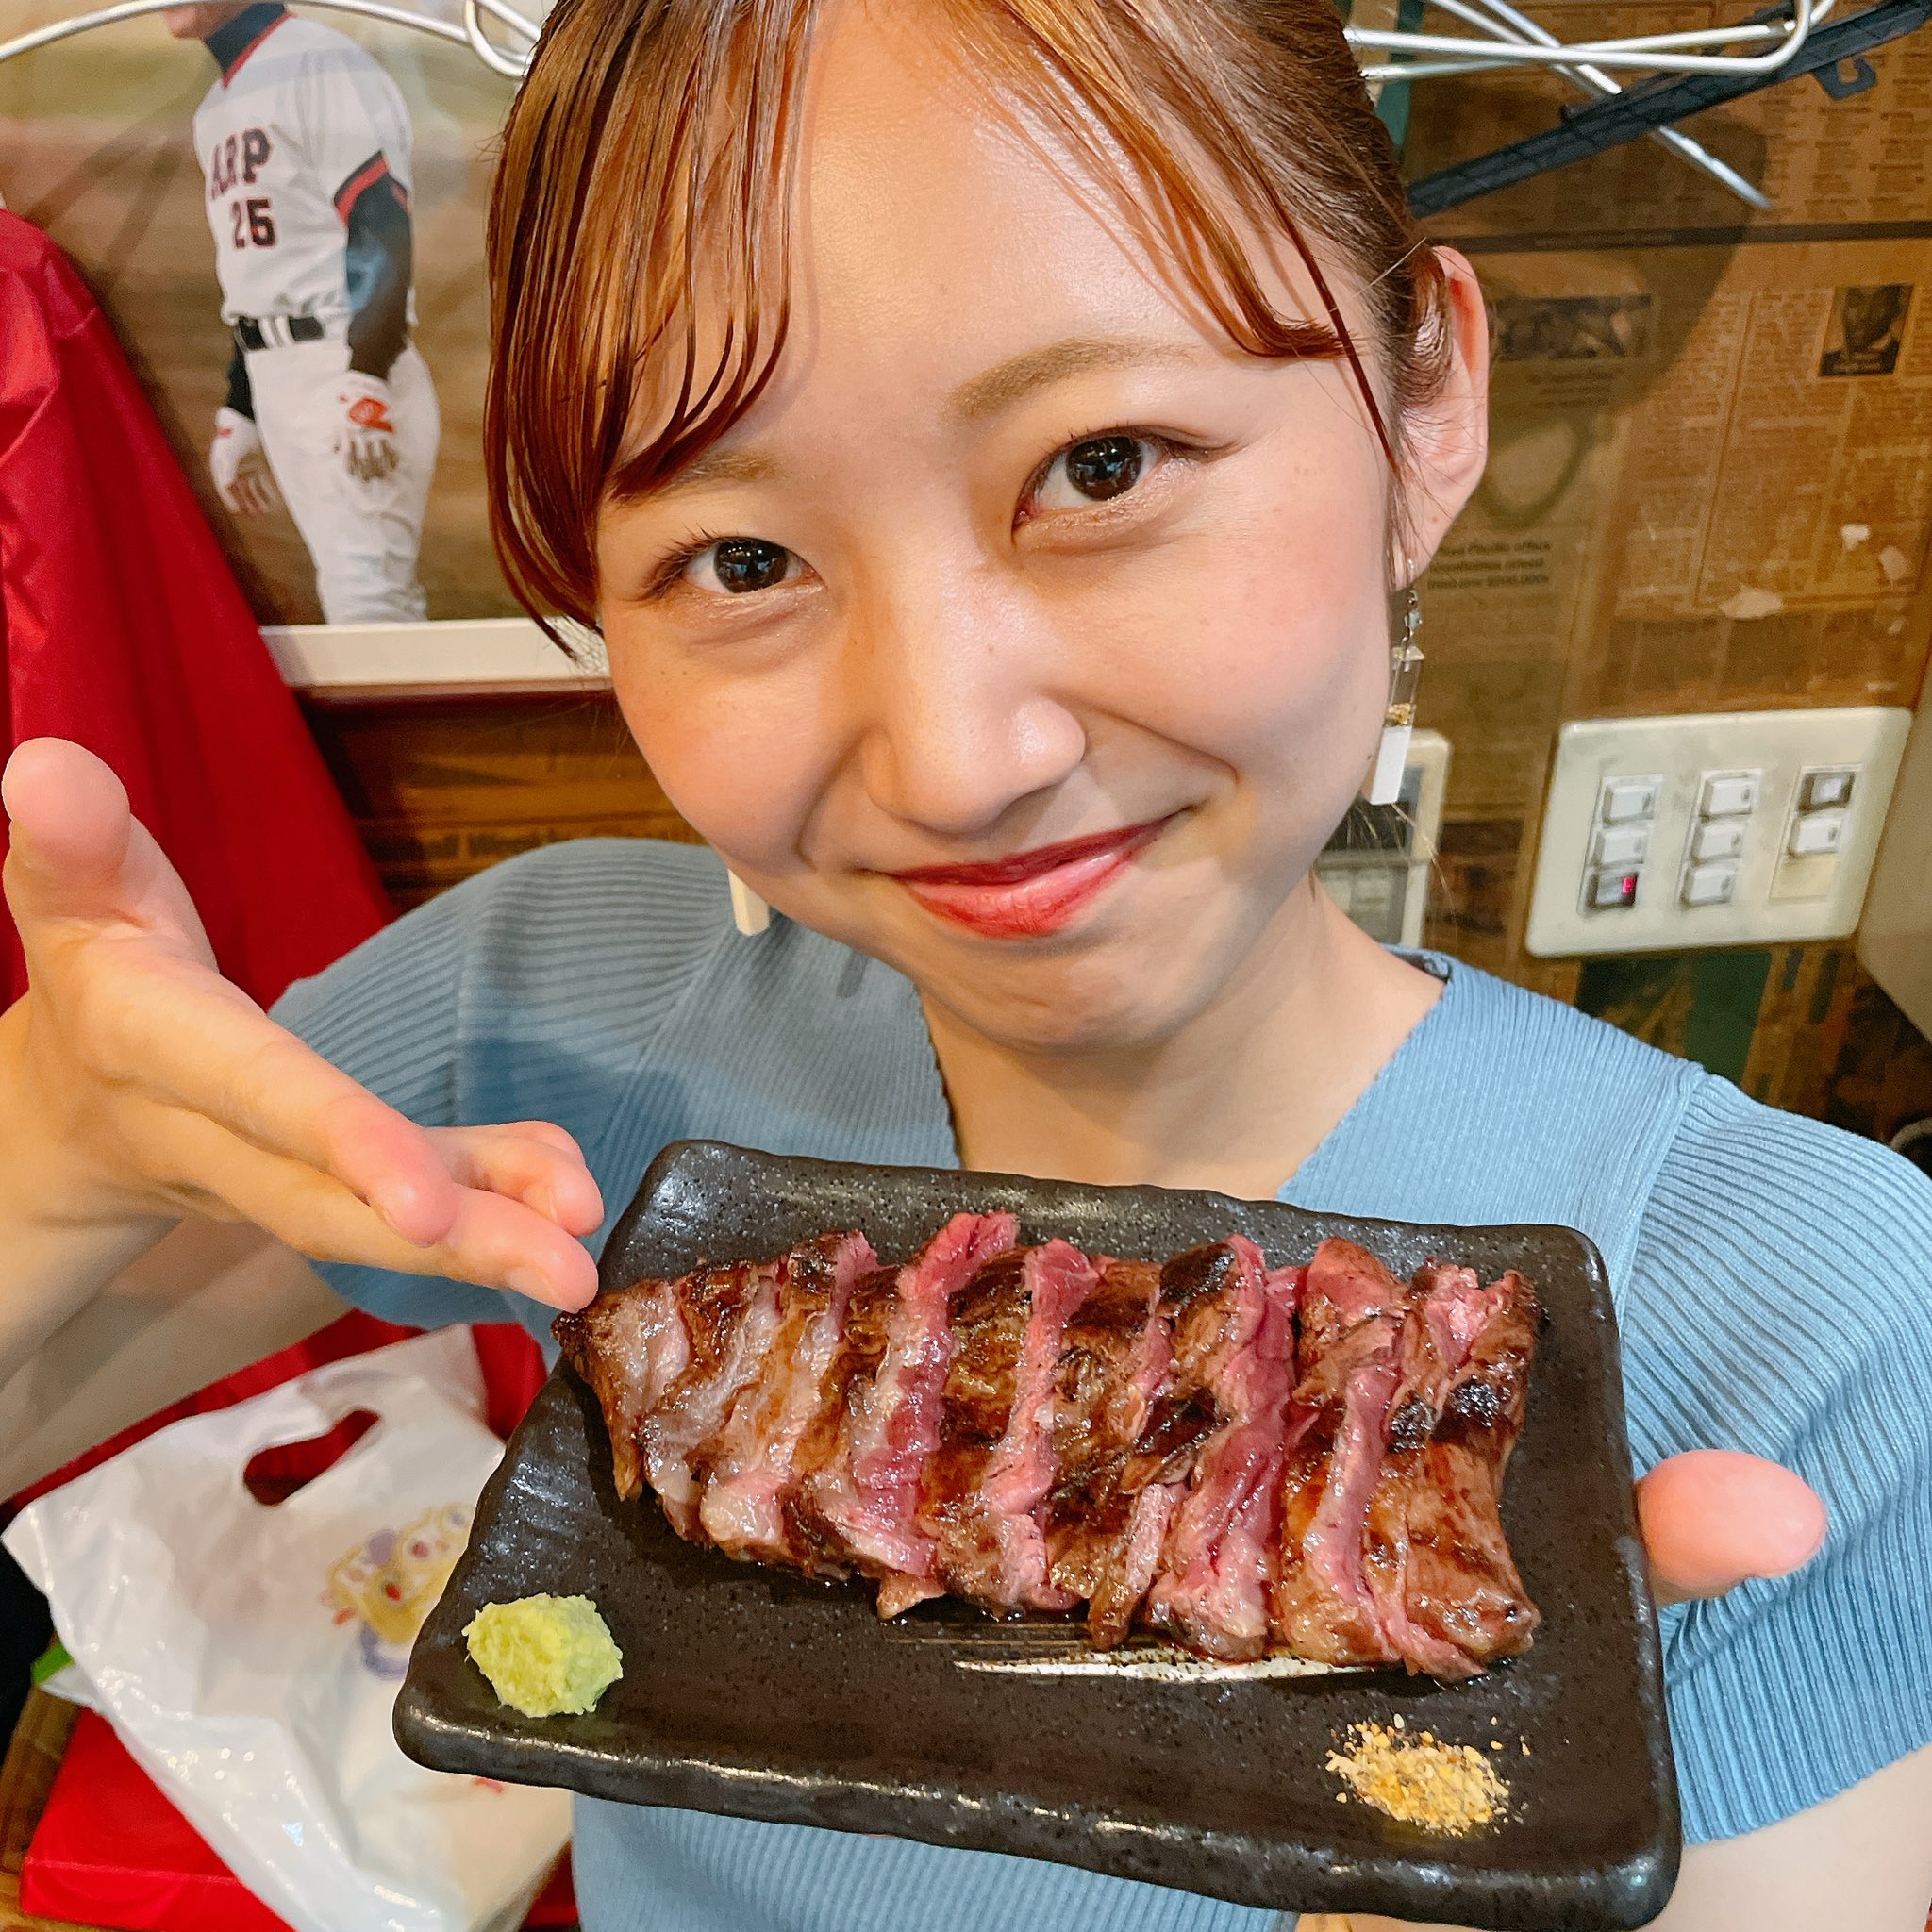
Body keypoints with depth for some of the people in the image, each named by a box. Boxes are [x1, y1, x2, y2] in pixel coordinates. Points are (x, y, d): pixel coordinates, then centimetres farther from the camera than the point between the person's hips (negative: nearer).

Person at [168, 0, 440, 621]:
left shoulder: (319, 64, -6)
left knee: (364, 593, -13)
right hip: (273, 383, 8)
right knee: (350, 590, 9)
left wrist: (366, 383, -24)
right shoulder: (216, 109, 21)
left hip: (346, 369, -8)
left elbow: (383, 231, -16)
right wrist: (237, 412, 21)